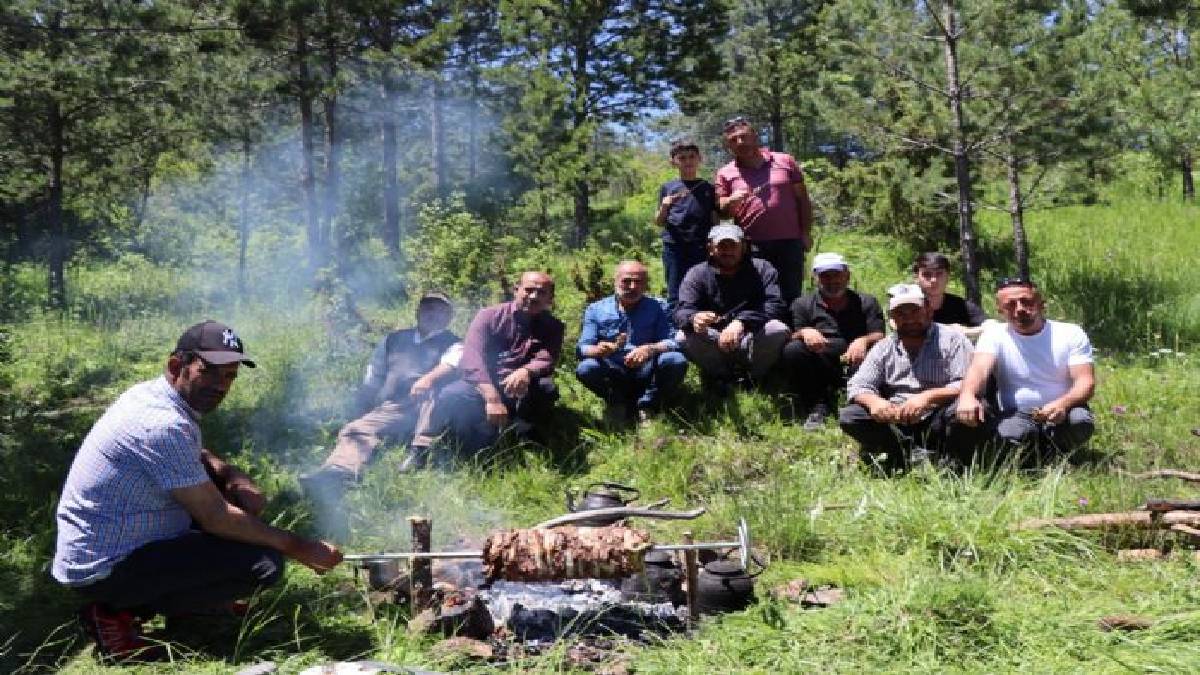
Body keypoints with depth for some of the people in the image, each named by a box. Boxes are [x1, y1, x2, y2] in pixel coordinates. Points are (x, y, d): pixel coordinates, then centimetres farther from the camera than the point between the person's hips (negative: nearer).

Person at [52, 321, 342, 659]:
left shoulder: (150, 393, 3)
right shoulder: (165, 425, -26)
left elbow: (197, 455, 21)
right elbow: (216, 518, -22)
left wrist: (234, 476, 0)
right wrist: (299, 547, -14)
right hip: (101, 572, -10)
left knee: (241, 496, 12)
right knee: (263, 563, -18)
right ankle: (117, 613, -6)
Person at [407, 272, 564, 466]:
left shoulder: (553, 327, 6)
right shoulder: (490, 316, -1)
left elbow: (546, 360, -13)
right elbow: (472, 358, -16)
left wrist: (526, 371, -39)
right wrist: (492, 397, -32)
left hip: (520, 393, 1)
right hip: (481, 386, -1)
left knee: (546, 387, -31)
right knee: (452, 396, -32)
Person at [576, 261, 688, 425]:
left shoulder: (657, 308, 9)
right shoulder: (595, 310, 7)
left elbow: (673, 343, -5)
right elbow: (582, 349, -4)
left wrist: (651, 349, -28)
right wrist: (600, 350, -29)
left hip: (647, 375, 0)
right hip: (613, 376, 0)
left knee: (676, 361, -28)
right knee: (585, 368, -30)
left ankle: (647, 405, -6)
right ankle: (617, 402, -2)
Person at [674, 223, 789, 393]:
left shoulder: (762, 269, 0)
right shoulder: (697, 274, 1)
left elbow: (774, 304, -16)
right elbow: (682, 311, -13)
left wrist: (742, 322, -36)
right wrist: (693, 318, -41)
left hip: (751, 339, 0)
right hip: (713, 343, 1)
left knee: (778, 330, -31)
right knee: (683, 338, -29)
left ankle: (752, 375, -3)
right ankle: (719, 374, -1)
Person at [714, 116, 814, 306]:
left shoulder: (785, 162, 9)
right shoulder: (725, 174, 8)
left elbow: (803, 200, 11)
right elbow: (720, 210, 6)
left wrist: (805, 233, 4)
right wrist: (731, 202, -16)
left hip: (789, 243, 0)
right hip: (751, 247, 0)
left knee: (791, 297, 5)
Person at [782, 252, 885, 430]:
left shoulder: (867, 302, 19)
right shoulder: (803, 304, 19)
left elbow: (879, 337, 5)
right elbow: (792, 337, 5)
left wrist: (863, 340, -19)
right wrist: (805, 332, -19)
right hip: (816, 372, 0)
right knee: (792, 350, -29)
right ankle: (817, 408, -26)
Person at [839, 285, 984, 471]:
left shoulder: (953, 339, 3)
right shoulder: (883, 348, 14)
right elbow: (858, 386, 5)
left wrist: (929, 397, -27)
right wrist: (874, 401, -20)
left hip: (937, 422, -3)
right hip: (895, 423, 4)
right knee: (848, 417, -20)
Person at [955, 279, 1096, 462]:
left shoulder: (1071, 334, -1)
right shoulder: (994, 335, -3)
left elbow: (1086, 382, -11)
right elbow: (980, 368, -22)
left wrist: (1063, 404, -35)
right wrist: (967, 396, -47)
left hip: (1062, 413, 1)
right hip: (1016, 415, -1)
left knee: (1081, 420, -32)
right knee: (1014, 432, -34)